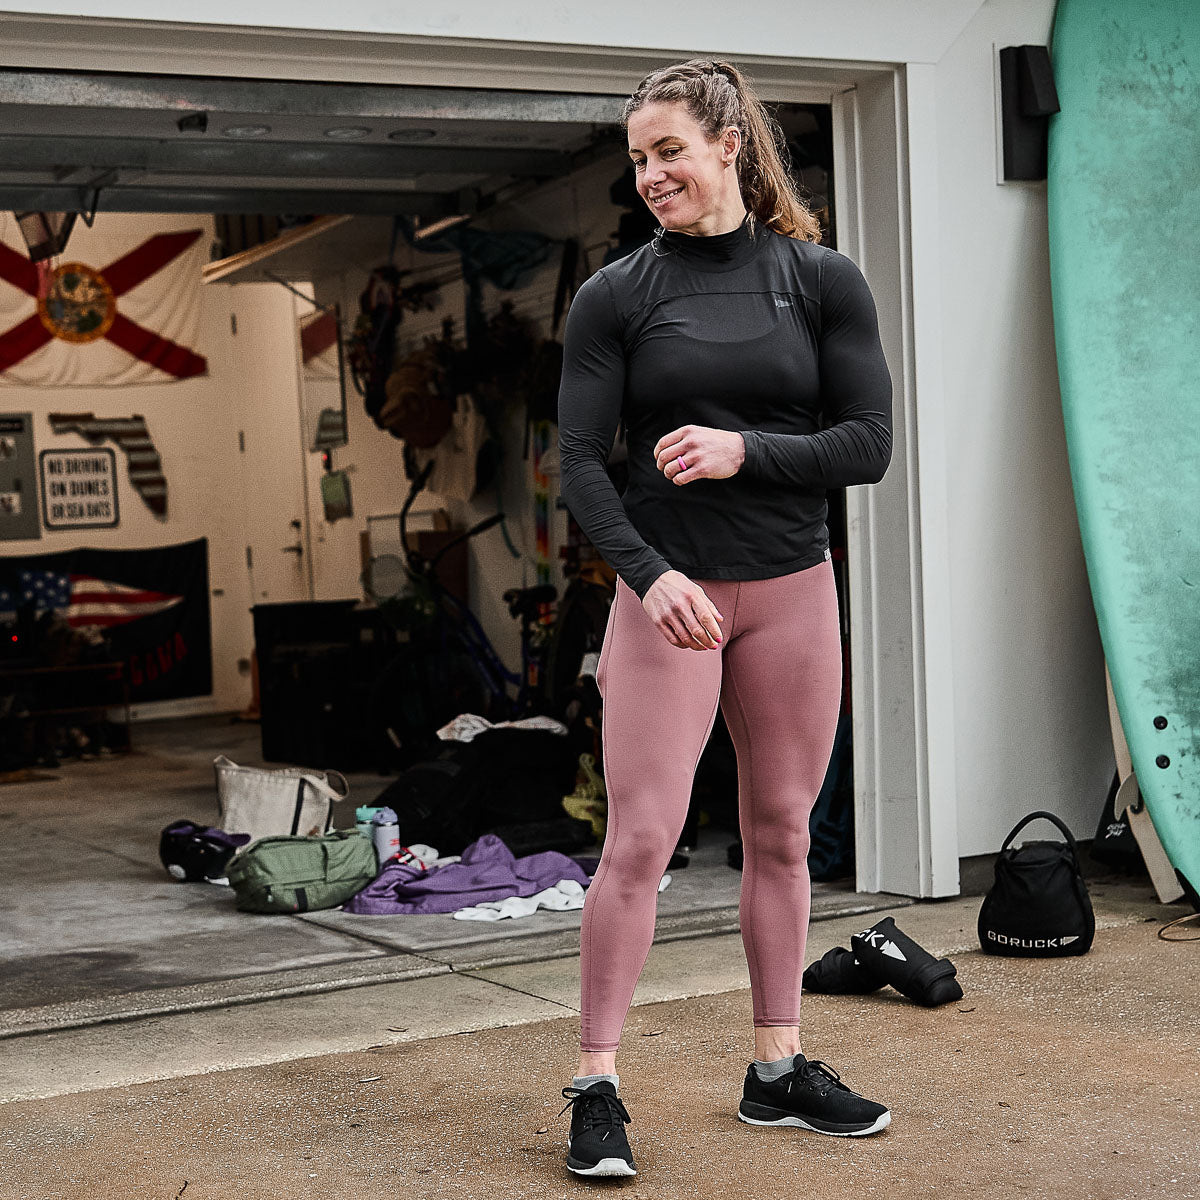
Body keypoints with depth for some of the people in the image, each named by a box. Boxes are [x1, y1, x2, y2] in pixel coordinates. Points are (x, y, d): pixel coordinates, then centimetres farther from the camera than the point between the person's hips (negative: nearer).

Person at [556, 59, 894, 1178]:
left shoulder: (821, 279, 3)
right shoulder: (614, 297, 0)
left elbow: (869, 443, 0)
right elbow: (579, 465, -6)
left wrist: (746, 450, -15)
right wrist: (650, 572, -22)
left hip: (793, 590, 2)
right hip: (667, 589, -2)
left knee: (780, 834, 10)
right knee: (639, 840, -7)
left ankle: (777, 1071, 22)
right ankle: (595, 1085, 2)